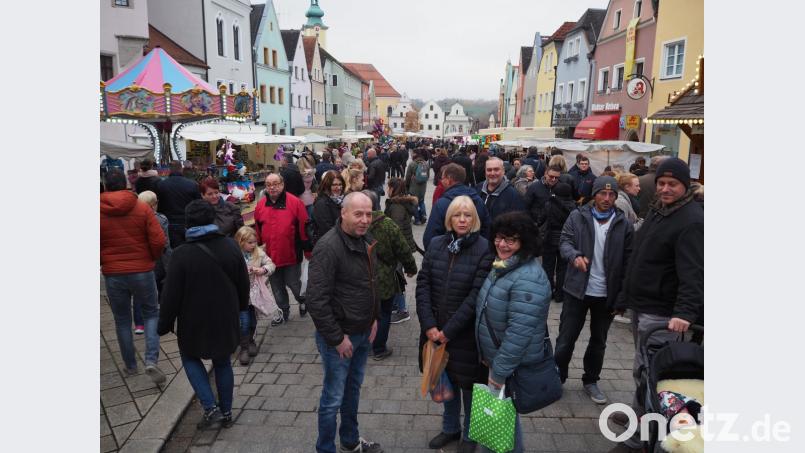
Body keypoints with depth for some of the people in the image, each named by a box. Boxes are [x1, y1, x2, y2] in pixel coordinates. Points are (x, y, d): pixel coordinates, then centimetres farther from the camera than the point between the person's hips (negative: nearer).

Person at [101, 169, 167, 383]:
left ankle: (130, 366, 25)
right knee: (151, 313, 15)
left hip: (112, 275, 1)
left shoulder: (101, 212, -5)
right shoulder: (142, 208, -7)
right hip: (142, 271, -1)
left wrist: (103, 262, 17)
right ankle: (151, 361, -1)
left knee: (122, 320, 16)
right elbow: (159, 241, -10)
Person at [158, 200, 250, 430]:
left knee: (190, 357, 20)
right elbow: (243, 284, 4)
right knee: (223, 362, 19)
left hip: (195, 321, -3)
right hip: (226, 319, 3)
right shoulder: (230, 247, -6)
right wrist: (241, 307, 21)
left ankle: (210, 407, 7)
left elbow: (171, 295, -13)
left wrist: (165, 324, 1)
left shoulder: (182, 254, -19)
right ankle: (226, 413, 27)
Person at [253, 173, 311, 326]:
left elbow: (304, 227, -8)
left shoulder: (294, 202, -11)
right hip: (270, 255, 4)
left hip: (292, 255, -4)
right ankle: (284, 311, 36)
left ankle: (302, 300, 39)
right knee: (276, 287, 16)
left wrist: (307, 248, -6)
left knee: (294, 284, 7)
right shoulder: (260, 205, 2)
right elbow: (257, 231, 10)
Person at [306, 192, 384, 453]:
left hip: (364, 333, 8)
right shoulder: (328, 247, -23)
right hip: (339, 336, -7)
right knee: (334, 398, 6)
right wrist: (337, 338, -19)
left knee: (354, 388, 22)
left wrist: (375, 318, 9)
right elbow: (316, 300, -24)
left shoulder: (367, 241, 2)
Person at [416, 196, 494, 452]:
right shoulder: (436, 244, 0)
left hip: (466, 332, -3)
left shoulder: (484, 249, -12)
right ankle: (450, 428, 40)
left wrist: (448, 331, -16)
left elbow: (476, 296, -16)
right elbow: (423, 285, -2)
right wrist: (429, 325, -11)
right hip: (435, 329, 4)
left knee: (468, 382, 10)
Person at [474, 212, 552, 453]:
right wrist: (488, 355, 18)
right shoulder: (503, 266, 4)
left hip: (514, 366, -9)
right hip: (497, 357, 9)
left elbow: (519, 332, -30)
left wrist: (499, 372, -24)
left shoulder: (528, 279, -28)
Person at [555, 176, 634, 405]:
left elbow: (628, 260, 0)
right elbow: (565, 240, -7)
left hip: (607, 294, 2)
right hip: (577, 290, -1)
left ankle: (591, 380, 35)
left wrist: (623, 295, -5)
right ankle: (557, 377, 24)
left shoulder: (624, 224, -2)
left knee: (599, 341, 17)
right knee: (566, 338, 6)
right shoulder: (577, 216, -3)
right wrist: (574, 256, -31)